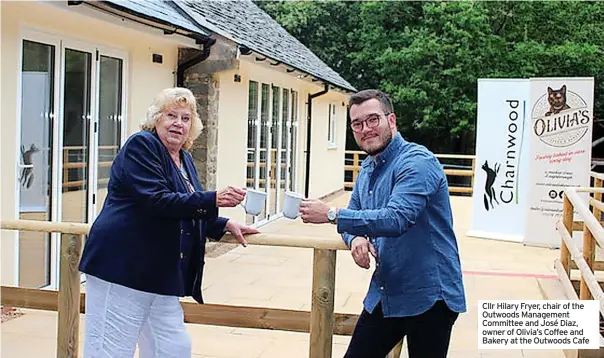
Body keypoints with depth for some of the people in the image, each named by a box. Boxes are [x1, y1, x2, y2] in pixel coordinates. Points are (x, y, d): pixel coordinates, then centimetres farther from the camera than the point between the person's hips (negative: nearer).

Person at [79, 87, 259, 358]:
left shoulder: (184, 159, 17)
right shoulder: (141, 146, -9)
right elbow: (156, 201, -22)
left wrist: (225, 225, 11)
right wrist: (213, 199, -27)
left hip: (160, 275, 9)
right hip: (121, 268, -8)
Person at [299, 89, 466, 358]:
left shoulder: (417, 162, -18)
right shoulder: (367, 169, 9)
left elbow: (396, 219, -31)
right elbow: (355, 215, 16)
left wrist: (332, 215, -28)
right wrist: (356, 238, -9)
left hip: (428, 296, -8)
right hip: (384, 294, 8)